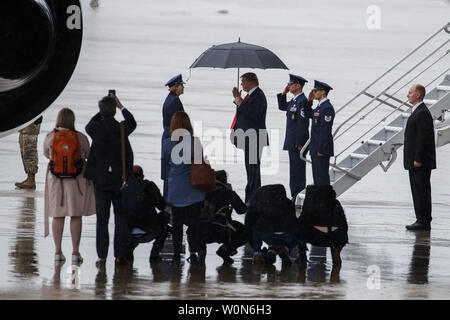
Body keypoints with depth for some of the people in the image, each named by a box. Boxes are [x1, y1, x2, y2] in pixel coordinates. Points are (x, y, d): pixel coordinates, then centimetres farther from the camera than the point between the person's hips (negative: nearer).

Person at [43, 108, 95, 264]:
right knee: (76, 215, 4)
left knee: (57, 215, 8)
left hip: (56, 179, 1)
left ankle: (58, 252, 6)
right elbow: (87, 155, 8)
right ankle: (75, 252, 1)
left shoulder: (50, 138, -6)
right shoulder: (81, 138, -8)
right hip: (77, 180, -1)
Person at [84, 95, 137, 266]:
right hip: (120, 179, 0)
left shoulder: (96, 128, -9)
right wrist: (121, 107, 26)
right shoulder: (122, 128, -9)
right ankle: (120, 255, 6)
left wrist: (102, 112, 20)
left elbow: (89, 126, 16)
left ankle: (102, 256, 3)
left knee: (102, 219, 5)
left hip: (100, 179, 0)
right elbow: (132, 122, 15)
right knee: (121, 219, 7)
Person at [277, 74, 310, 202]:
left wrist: (299, 144, -21)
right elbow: (282, 107, 29)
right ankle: (295, 196, 16)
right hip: (292, 142, 10)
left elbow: (303, 124, -20)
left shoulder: (302, 101, -17)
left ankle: (298, 198, -6)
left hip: (298, 143, -10)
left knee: (298, 169, -7)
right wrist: (283, 93, 13)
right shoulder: (294, 101, 13)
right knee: (295, 169, 12)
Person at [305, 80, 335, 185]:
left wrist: (321, 150, -22)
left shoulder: (327, 108, -18)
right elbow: (308, 114, 28)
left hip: (322, 149, -10)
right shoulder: (320, 106, 13)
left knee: (322, 176, -7)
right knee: (317, 176, 12)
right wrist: (309, 101, 13)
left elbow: (325, 130, -21)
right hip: (315, 149, 10)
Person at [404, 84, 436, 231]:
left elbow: (423, 138, -21)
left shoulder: (422, 113, -15)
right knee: (418, 191, 12)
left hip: (421, 163, -11)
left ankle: (424, 222, -7)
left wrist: (418, 160, -22)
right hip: (415, 161, 11)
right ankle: (421, 220, 15)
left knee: (422, 191, -8)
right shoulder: (417, 112, 18)